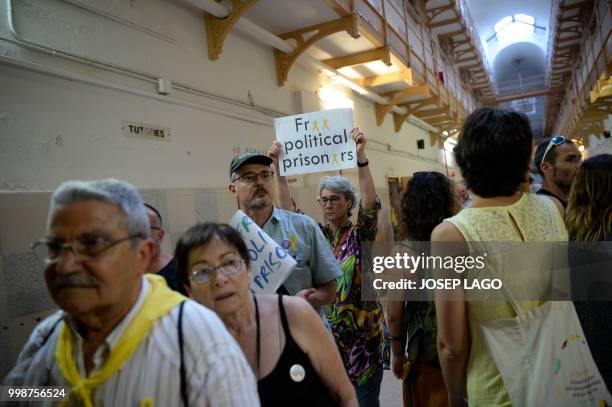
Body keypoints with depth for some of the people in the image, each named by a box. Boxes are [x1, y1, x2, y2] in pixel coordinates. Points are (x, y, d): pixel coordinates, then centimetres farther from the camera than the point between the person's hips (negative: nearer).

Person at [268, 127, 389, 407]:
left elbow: (370, 204, -24)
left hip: (362, 332, -3)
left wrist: (360, 156, -35)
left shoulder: (360, 234, -7)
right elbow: (288, 209, -4)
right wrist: (278, 168, -14)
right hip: (327, 331, 4)